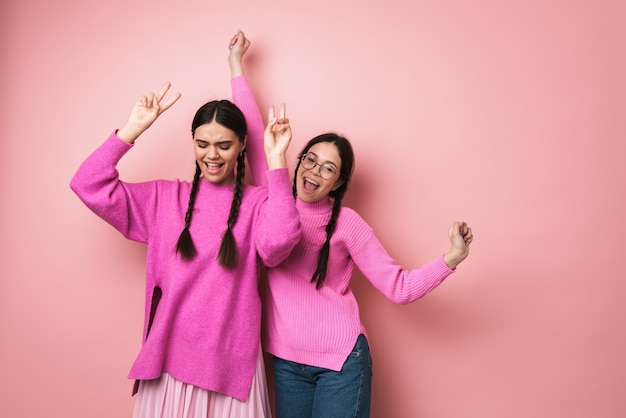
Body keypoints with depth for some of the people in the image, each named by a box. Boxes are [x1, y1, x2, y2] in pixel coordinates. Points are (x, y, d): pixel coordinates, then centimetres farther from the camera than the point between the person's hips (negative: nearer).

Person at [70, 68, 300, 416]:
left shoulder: (257, 202, -4)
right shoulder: (164, 198, 4)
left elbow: (278, 243, -24)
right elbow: (89, 185, -1)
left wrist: (276, 159, -22)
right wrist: (133, 129, -6)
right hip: (169, 357, 2)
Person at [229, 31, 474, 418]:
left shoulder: (346, 223, -7)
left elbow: (400, 287, -9)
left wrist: (451, 258, -24)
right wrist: (237, 67, 12)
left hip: (340, 361, -3)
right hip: (286, 361, 3)